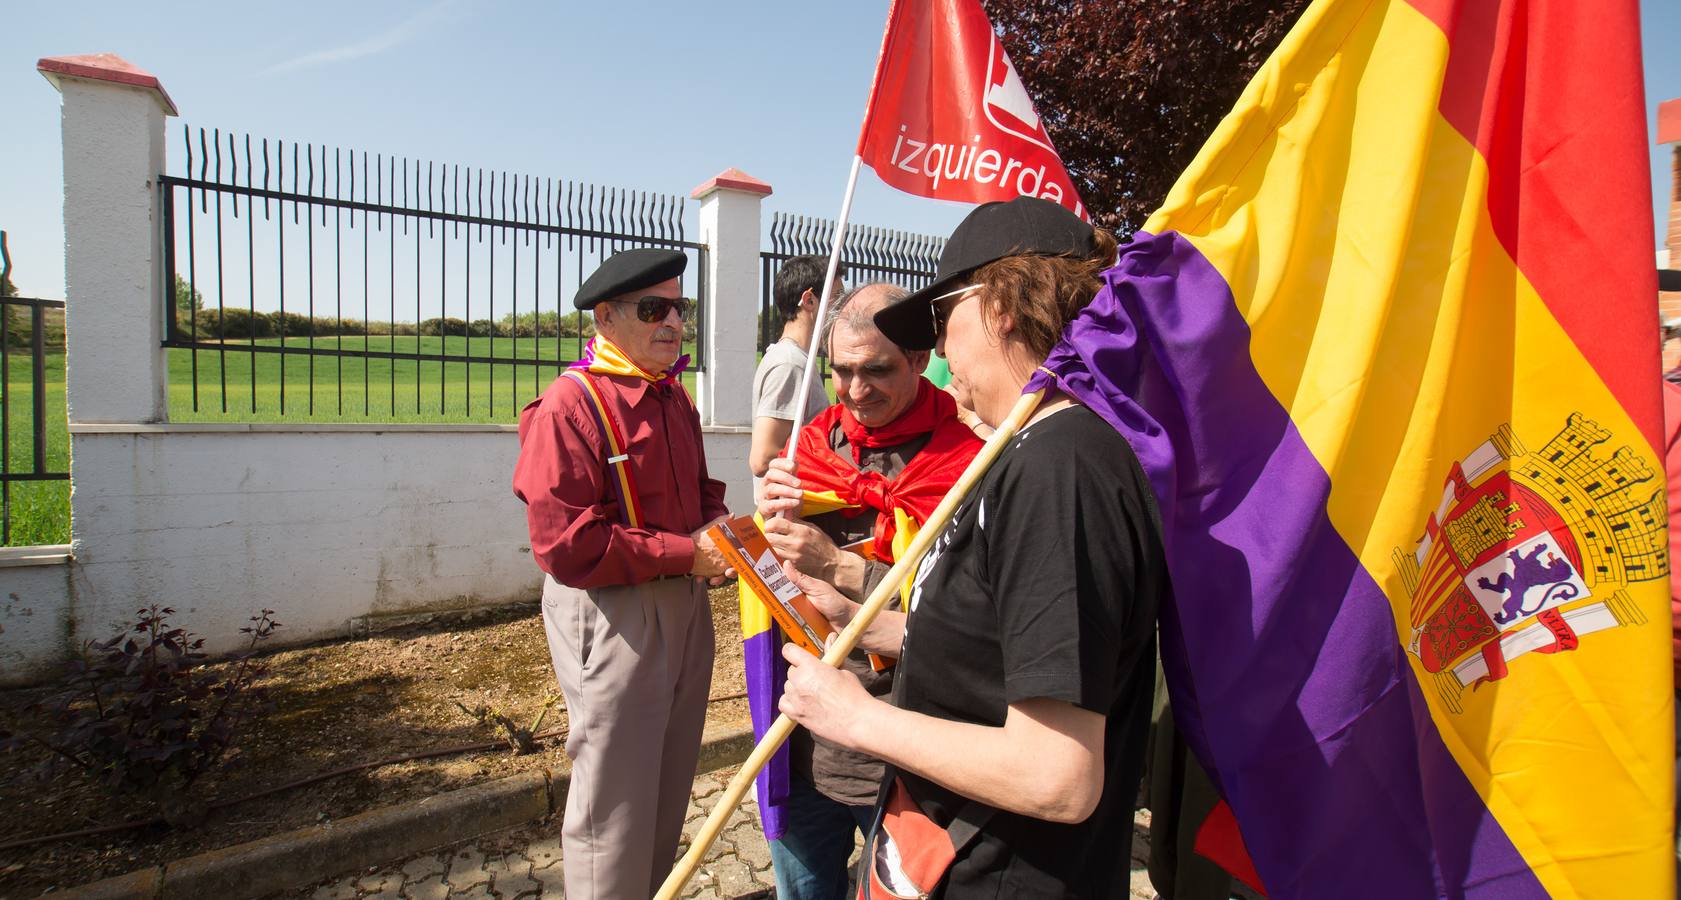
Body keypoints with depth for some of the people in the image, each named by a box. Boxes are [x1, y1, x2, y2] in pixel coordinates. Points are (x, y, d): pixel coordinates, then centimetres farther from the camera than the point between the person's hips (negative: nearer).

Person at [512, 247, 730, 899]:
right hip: (610, 617, -8)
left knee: (670, 783, 22)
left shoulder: (674, 398, 11)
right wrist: (687, 553, -22)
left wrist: (718, 525, -2)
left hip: (684, 605, 8)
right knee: (614, 799, 6)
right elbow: (565, 547, -23)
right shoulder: (569, 406, -16)